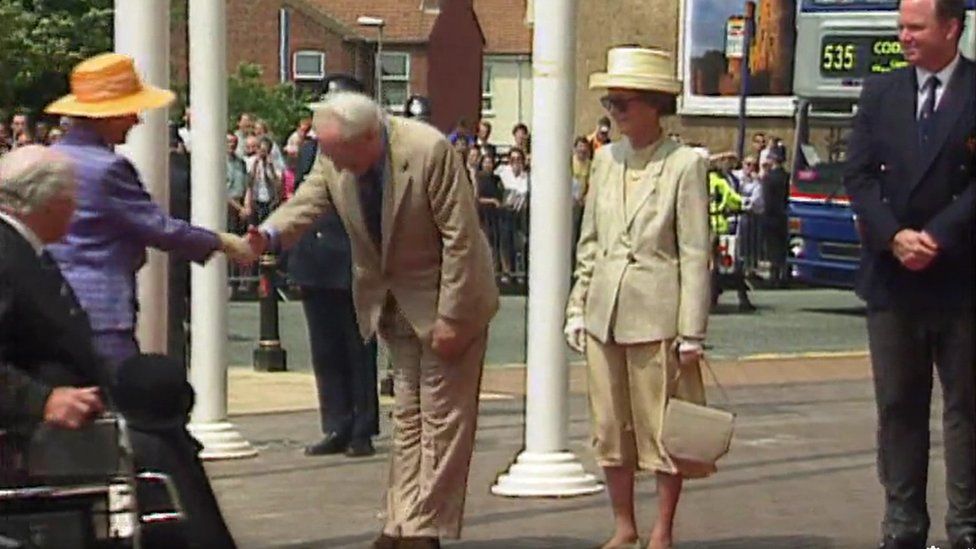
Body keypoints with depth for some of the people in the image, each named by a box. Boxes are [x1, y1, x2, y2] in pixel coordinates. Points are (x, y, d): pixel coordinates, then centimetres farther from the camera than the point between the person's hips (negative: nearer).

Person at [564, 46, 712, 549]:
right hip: (604, 313, 6)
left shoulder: (685, 165, -7)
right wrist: (578, 309, 9)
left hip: (656, 314, -5)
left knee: (662, 426, 2)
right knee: (610, 425, 11)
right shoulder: (605, 160, 9)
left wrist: (692, 332, -10)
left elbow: (695, 255, -8)